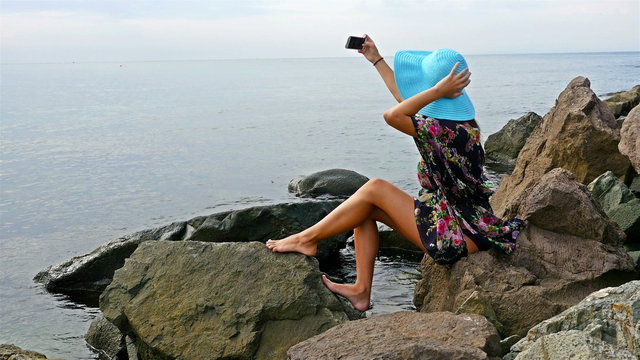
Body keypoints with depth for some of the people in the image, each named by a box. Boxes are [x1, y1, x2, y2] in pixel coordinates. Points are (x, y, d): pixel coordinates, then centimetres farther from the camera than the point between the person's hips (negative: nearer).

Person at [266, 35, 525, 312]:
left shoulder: (446, 130, -25)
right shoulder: (460, 121, 5)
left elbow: (393, 115, -32)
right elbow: (407, 103, 18)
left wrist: (438, 90, -26)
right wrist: (376, 60, 24)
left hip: (455, 237, -9)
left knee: (374, 189, -7)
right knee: (366, 210, 7)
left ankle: (307, 239, 6)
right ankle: (361, 290, 7)